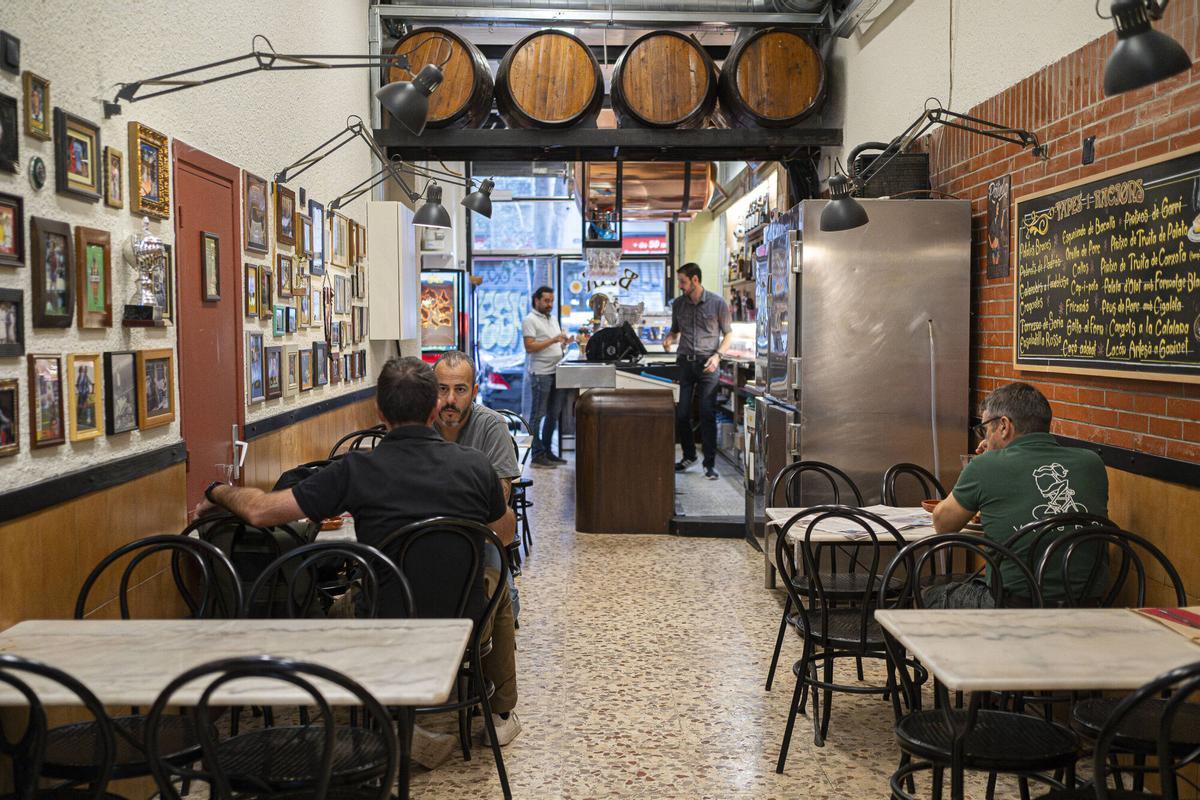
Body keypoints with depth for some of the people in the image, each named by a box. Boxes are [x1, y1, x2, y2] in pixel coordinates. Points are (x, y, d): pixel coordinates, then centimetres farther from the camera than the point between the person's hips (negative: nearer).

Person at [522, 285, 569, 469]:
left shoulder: (553, 320, 19)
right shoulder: (530, 320, -6)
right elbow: (530, 347, -16)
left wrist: (564, 343, 2)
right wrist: (553, 340, -20)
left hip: (555, 372, 8)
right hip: (540, 373, -8)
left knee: (553, 414, 11)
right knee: (538, 415, -4)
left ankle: (547, 451, 19)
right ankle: (537, 455, -1)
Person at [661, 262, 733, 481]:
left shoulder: (717, 303, -4)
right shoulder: (678, 304, 7)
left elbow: (728, 333, 3)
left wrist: (717, 355, -11)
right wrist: (669, 339, -3)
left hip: (707, 364, -4)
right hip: (685, 362, 4)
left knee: (707, 414, -7)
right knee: (681, 413, 2)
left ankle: (710, 463, 0)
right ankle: (689, 455, 22)